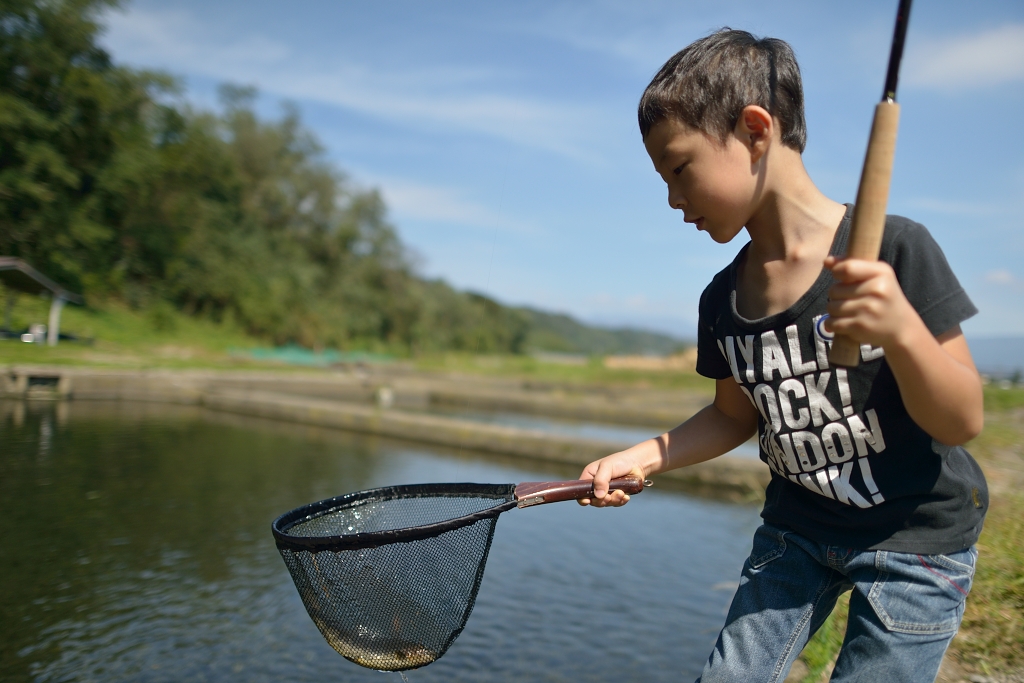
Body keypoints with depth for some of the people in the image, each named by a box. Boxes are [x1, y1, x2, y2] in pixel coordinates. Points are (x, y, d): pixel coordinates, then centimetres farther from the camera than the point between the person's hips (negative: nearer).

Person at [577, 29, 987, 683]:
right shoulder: (723, 299, -5)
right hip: (797, 525, 4)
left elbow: (962, 422, -18)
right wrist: (645, 457, -8)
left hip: (918, 537, -4)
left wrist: (900, 329, -38)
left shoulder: (895, 251, -21)